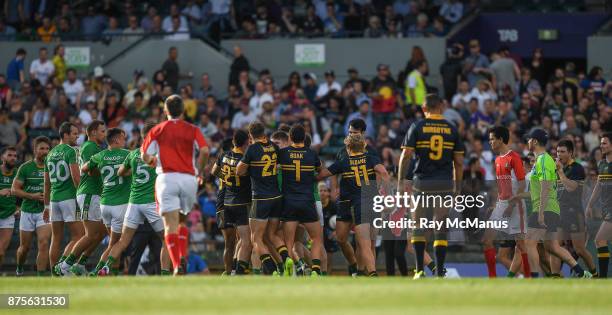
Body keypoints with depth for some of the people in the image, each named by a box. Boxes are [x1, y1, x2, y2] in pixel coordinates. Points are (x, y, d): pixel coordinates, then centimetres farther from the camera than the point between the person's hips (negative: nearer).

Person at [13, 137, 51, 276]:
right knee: (25, 247, 10)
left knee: (43, 243, -17)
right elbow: (14, 189, -2)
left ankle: (41, 276, -16)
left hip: (45, 212, 0)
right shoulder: (25, 168, -3)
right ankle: (19, 269, 38)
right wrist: (32, 196, -16)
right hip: (27, 211, 0)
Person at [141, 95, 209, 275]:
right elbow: (204, 151, -7)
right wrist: (200, 172, 8)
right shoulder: (193, 130, 8)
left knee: (171, 225, -6)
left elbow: (144, 156, 1)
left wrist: (153, 161, 23)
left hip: (166, 178, -1)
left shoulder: (157, 131, 8)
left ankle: (177, 265, -18)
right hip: (188, 178, 2)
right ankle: (183, 257, 6)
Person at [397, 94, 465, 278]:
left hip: (422, 183, -1)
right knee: (441, 230, 5)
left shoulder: (417, 127, 0)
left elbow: (405, 156, -5)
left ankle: (420, 270, 1)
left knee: (418, 227, 10)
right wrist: (458, 188, 12)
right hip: (445, 184, 1)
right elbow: (459, 162, 5)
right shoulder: (451, 129, 5)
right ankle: (440, 273, 1)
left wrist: (400, 183, 0)